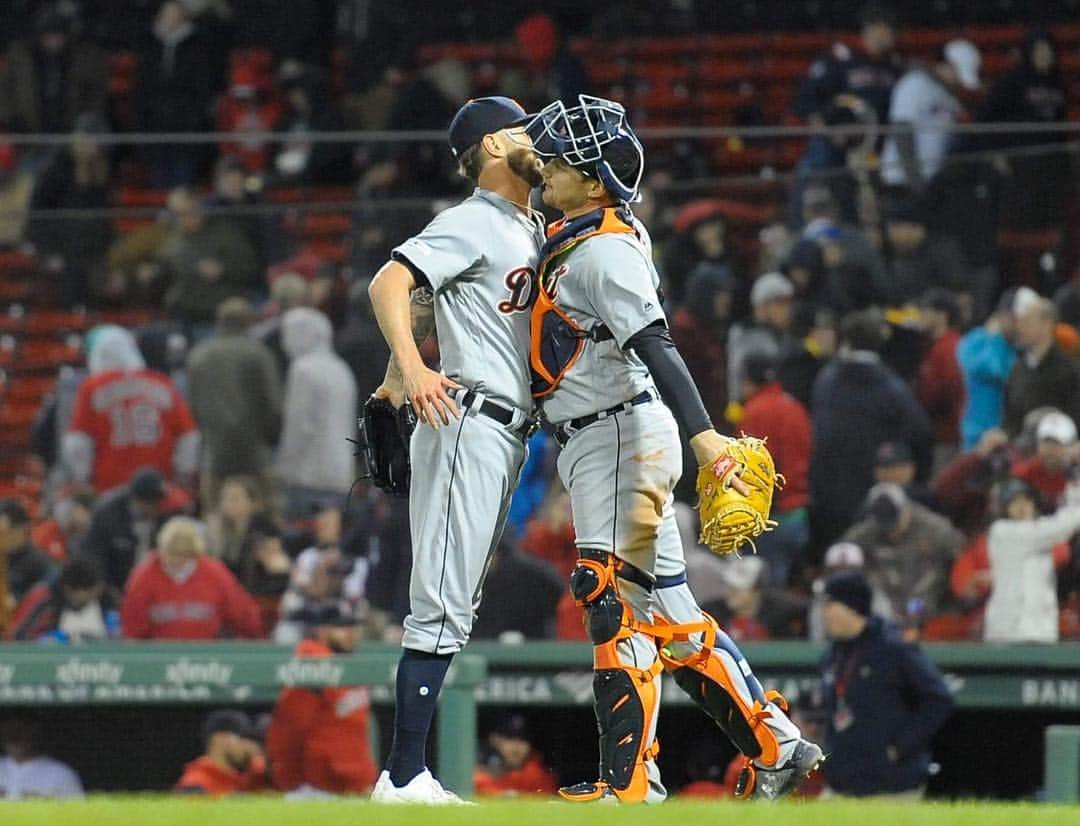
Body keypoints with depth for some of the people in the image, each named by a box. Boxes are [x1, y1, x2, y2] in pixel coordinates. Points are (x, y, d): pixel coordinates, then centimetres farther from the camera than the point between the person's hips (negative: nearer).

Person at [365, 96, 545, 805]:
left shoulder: (532, 229, 20)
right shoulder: (473, 224, -8)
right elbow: (389, 284, -20)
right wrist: (411, 366, -34)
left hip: (508, 431, 10)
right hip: (470, 421, -10)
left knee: (455, 608, 8)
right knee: (443, 607, -12)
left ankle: (408, 779, 8)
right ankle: (404, 779, -14)